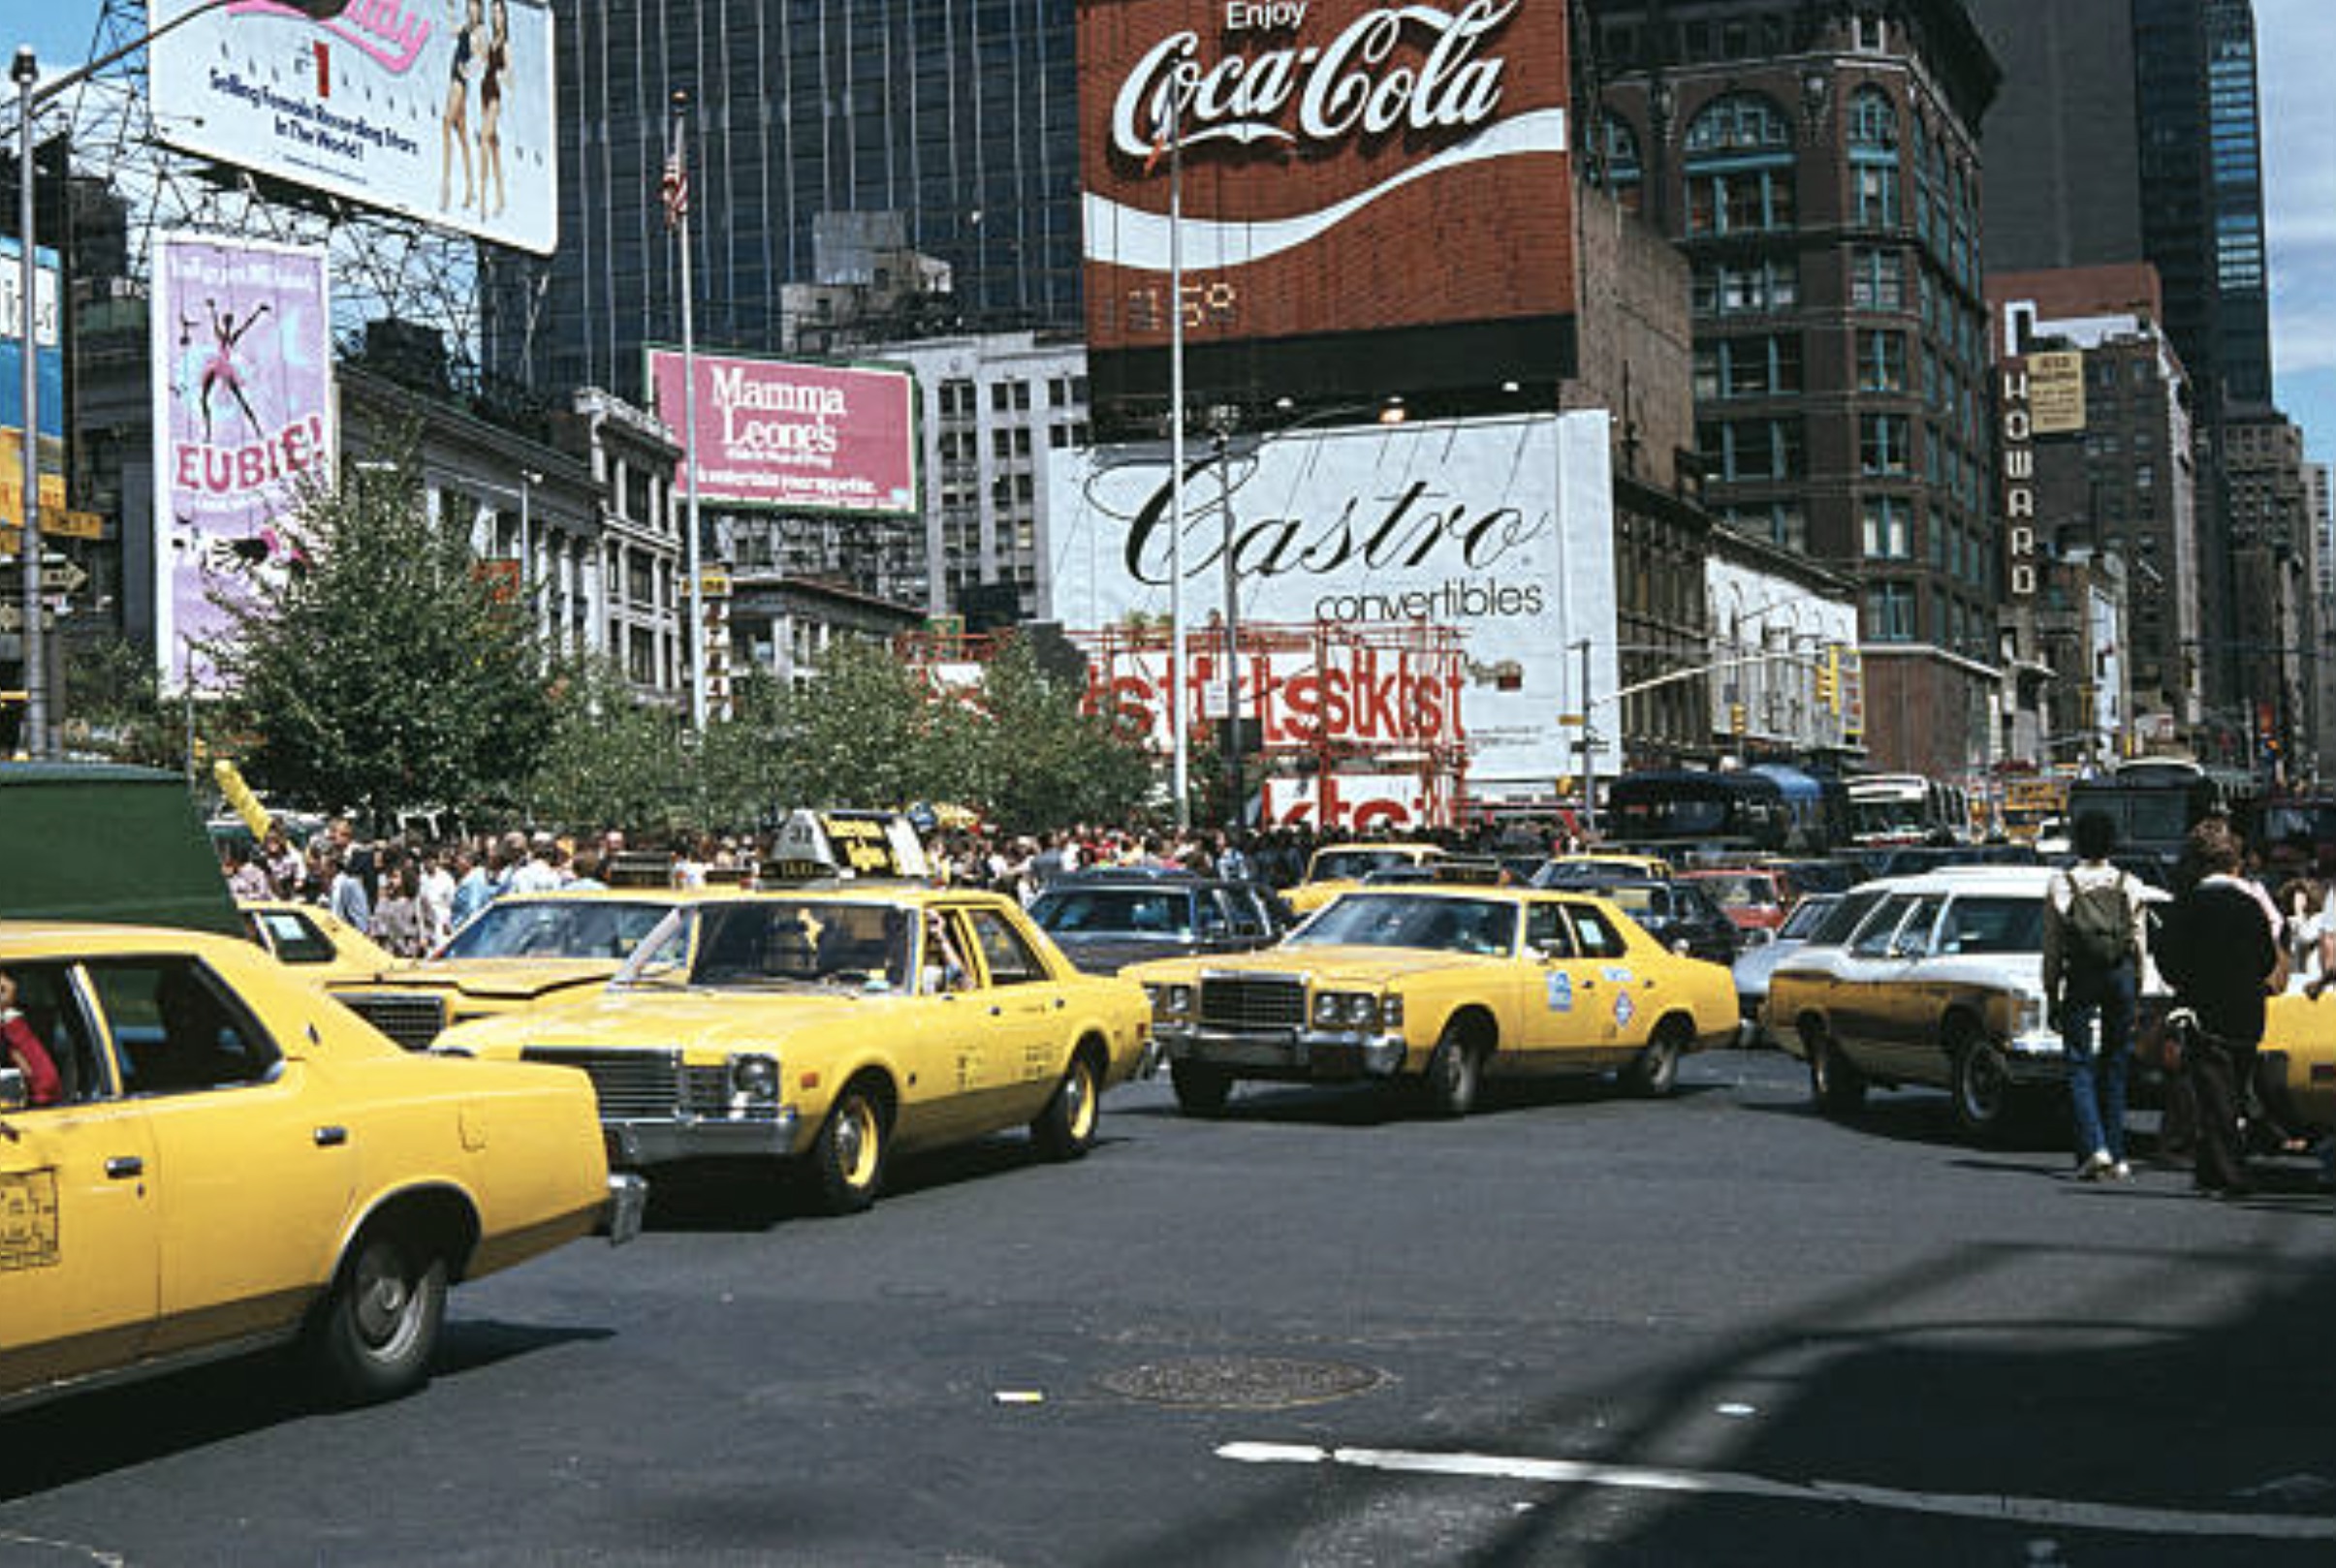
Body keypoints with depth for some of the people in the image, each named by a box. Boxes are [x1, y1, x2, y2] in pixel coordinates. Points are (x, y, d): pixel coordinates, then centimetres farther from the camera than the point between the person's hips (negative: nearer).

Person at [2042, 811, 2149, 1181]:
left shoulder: (2060, 884, -2)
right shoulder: (2130, 886, 5)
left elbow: (2052, 945, -1)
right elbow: (2140, 942, 5)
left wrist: (2052, 995, 4)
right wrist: (2135, 989, 12)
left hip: (2080, 977, -2)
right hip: (2121, 975, 2)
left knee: (2080, 1067, 0)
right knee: (2115, 1066, 10)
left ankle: (2094, 1148, -16)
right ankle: (2116, 1157, 11)